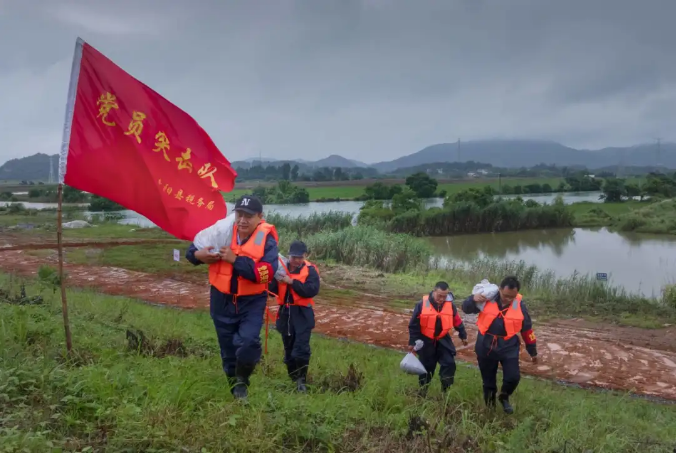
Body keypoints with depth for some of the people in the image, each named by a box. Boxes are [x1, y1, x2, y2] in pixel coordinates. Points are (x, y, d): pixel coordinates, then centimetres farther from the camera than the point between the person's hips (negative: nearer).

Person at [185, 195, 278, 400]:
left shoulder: (266, 239, -15)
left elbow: (266, 272, -28)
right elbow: (193, 249, 8)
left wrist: (235, 259, -27)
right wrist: (198, 255, -17)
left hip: (252, 302, -3)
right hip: (222, 300, 3)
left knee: (248, 341, -22)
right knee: (228, 348, 13)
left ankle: (242, 381, 6)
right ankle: (234, 383, 37)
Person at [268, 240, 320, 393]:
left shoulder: (310, 270, -8)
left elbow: (312, 290, -22)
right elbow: (273, 290, 1)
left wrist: (292, 281, -25)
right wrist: (276, 279, -20)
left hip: (302, 313, -4)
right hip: (285, 313, 4)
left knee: (301, 348, -11)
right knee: (288, 348, 15)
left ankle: (301, 380, 2)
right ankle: (293, 377, 30)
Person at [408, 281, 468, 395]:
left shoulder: (450, 305, -8)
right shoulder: (422, 304, -16)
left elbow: (457, 321, 7)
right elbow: (414, 325, -9)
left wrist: (463, 336, 13)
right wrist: (412, 342, -6)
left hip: (443, 340, 2)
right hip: (426, 341, -2)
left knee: (449, 364, -8)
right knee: (426, 366, 8)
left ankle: (446, 390, 6)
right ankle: (422, 391, 24)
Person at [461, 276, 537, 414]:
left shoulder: (520, 305, -8)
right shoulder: (487, 298, -12)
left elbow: (527, 329, 3)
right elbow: (467, 309, -6)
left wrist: (533, 352, 10)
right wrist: (473, 299, -29)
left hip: (509, 347, 1)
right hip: (486, 346, 0)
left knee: (513, 377, -7)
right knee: (488, 379, 10)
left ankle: (504, 397, 26)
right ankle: (489, 405, 33)